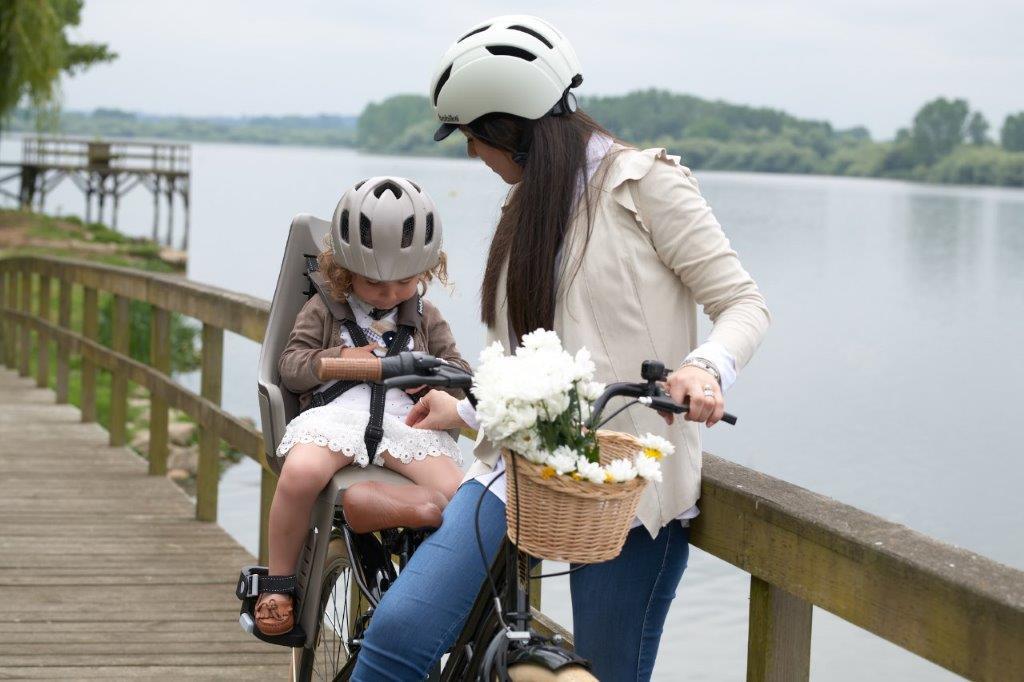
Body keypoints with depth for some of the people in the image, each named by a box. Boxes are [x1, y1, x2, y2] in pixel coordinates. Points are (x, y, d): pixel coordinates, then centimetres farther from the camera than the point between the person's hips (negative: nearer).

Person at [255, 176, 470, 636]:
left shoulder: (425, 318, 23)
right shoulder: (325, 308, 16)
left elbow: (459, 370, 22)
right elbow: (290, 367, 10)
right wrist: (338, 358, -8)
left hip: (406, 419, 2)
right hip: (338, 410, -2)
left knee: (454, 493, -29)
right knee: (300, 473, -37)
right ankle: (278, 582, -17)